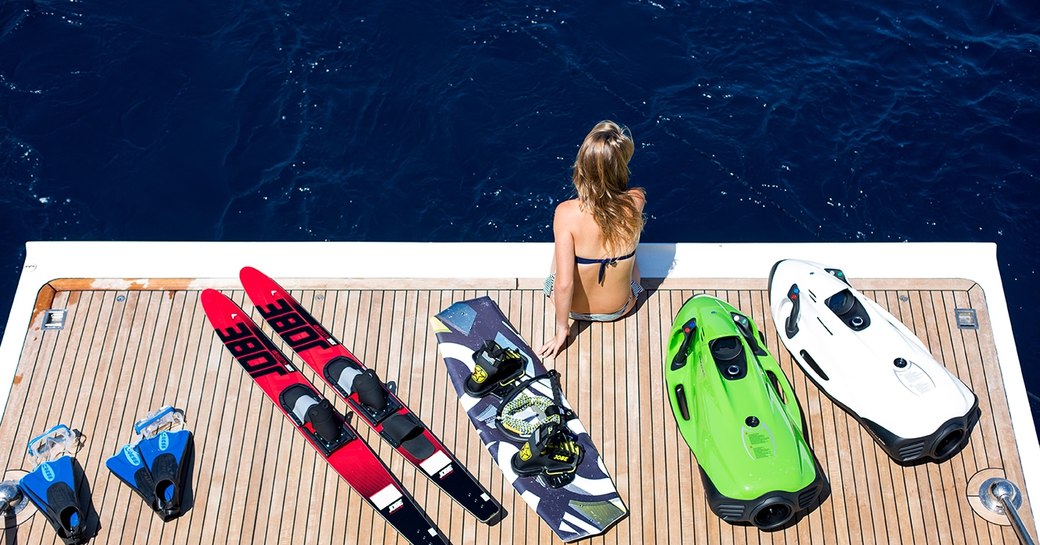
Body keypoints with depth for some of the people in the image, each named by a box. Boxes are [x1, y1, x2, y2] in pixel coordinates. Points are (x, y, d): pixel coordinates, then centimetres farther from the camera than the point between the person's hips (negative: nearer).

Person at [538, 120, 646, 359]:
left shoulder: (566, 213, -32)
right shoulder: (636, 201, -26)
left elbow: (564, 283, -29)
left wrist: (561, 328, -14)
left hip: (574, 308, -1)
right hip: (619, 308, 1)